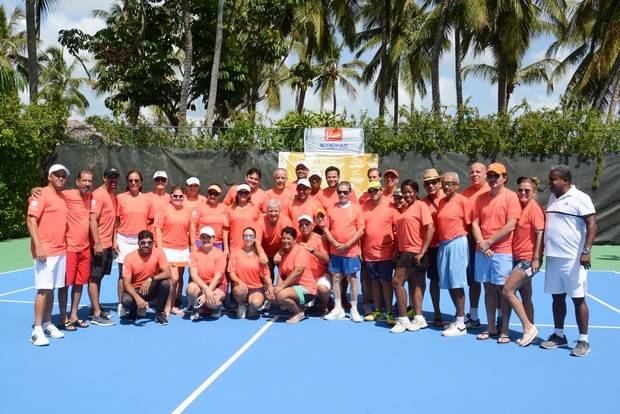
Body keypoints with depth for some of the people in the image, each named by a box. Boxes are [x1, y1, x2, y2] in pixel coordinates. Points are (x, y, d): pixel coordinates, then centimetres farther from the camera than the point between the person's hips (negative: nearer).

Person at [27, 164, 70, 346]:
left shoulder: (62, 197, 15)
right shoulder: (42, 195, -7)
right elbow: (31, 221, -14)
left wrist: (64, 245, 15)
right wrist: (38, 246, -20)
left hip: (61, 251, 7)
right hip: (45, 251, -7)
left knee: (51, 289, 12)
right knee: (43, 289, -7)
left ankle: (48, 324, 19)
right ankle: (37, 330, -1)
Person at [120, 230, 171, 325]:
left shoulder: (158, 252, -13)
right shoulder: (130, 258, -14)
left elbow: (167, 273, -20)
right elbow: (126, 283, -18)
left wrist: (151, 279, -35)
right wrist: (137, 298, -34)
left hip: (152, 289, 1)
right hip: (136, 290, -1)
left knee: (166, 282, -29)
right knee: (126, 300, -32)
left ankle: (159, 312, -6)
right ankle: (134, 311, 8)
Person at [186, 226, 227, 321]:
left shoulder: (220, 254, -9)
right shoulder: (195, 253, -3)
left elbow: (217, 277, -15)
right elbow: (193, 275, -13)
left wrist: (206, 294, -24)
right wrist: (206, 289, -28)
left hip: (217, 285, -2)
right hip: (200, 285, 2)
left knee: (211, 302, -33)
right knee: (191, 288, -33)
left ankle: (217, 305, 6)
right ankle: (195, 307, -1)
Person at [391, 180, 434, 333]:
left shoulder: (420, 206, -9)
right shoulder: (405, 208, 15)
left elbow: (431, 228, -17)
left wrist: (422, 252, -20)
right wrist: (397, 250, 11)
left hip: (414, 253, -8)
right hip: (404, 252, 8)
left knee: (396, 281, -10)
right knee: (414, 284, 10)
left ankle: (403, 319, -1)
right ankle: (418, 318, 16)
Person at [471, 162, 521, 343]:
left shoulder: (511, 196, -5)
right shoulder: (481, 198, 10)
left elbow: (510, 226, -12)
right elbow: (475, 223, 7)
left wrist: (489, 242, -11)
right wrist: (481, 244, -8)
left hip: (502, 251, -4)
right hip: (482, 251, 5)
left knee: (503, 290, 1)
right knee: (488, 289, 10)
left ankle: (504, 331, 9)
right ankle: (490, 328, 20)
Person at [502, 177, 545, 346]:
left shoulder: (534, 208, -12)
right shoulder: (520, 207, 11)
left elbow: (540, 233, -16)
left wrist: (536, 259, -20)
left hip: (528, 259, -9)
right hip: (518, 258, 9)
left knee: (507, 291, -9)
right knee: (525, 296, 12)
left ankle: (529, 327, -1)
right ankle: (530, 331, 19)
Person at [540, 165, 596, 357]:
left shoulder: (580, 198, -8)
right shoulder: (552, 198, 14)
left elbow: (592, 224, -14)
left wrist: (586, 251, -23)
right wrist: (542, 251, 18)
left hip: (573, 259, -7)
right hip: (553, 257, 7)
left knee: (578, 298, 0)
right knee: (557, 297, 12)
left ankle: (583, 340, 8)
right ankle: (559, 335, 23)